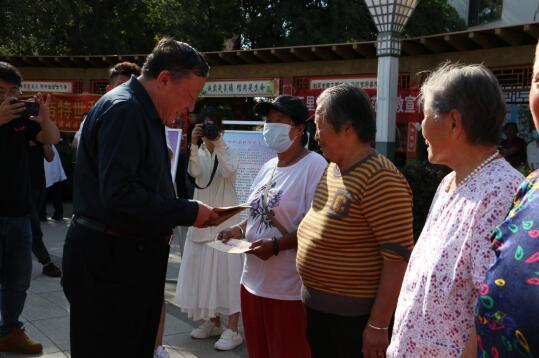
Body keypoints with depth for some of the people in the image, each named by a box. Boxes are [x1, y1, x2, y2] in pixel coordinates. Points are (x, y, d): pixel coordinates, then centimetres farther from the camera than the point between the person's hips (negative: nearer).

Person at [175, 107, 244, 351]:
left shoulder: (230, 152, 1)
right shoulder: (198, 154, 8)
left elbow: (228, 171, -21)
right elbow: (194, 172, -14)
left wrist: (218, 143, -24)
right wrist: (194, 144, -24)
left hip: (226, 220, -4)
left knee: (226, 271, -6)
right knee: (205, 271, 9)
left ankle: (232, 330, -1)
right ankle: (213, 323, 25)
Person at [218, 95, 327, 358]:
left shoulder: (315, 166, -15)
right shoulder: (268, 167, 13)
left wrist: (277, 245, -25)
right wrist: (240, 229, 4)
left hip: (290, 290, -8)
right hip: (254, 281, 8)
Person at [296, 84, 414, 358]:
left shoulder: (379, 179, -21)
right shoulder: (332, 169, 7)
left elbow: (399, 257, -23)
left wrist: (378, 324, -21)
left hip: (354, 315, -8)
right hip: (316, 307, 8)